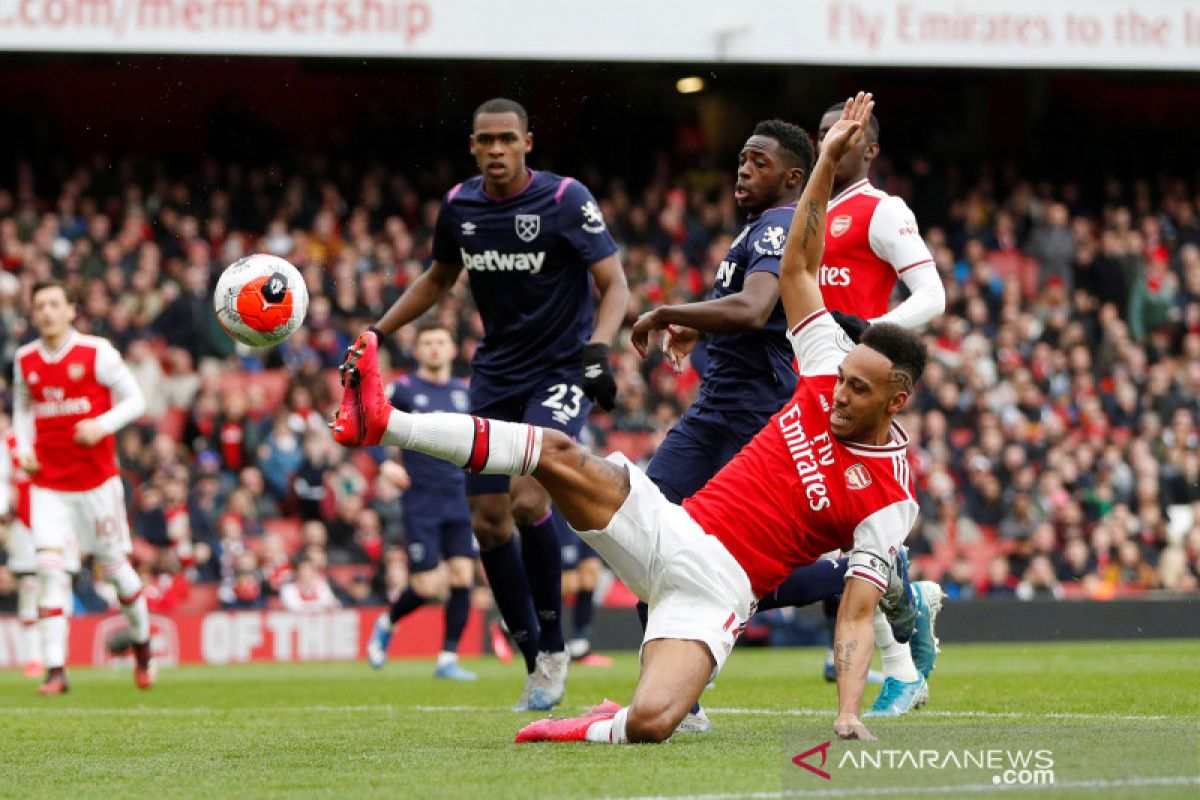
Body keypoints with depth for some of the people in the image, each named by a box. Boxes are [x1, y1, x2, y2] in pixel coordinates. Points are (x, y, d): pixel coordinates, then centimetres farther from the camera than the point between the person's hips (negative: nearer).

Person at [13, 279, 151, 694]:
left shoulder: (96, 353, -6)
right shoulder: (25, 361, 5)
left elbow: (134, 400, -1)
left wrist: (101, 425, -18)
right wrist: (24, 448, 4)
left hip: (96, 480, -2)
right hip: (48, 484, 2)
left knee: (115, 566, 7)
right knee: (49, 566, -13)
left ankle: (142, 644, 33)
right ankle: (55, 669, -14)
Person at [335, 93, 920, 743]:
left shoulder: (890, 500, -6)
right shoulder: (826, 380, 7)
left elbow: (857, 616, -8)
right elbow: (796, 268, 11)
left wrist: (848, 714, -23)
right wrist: (828, 159, 3)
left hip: (720, 587, -5)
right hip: (673, 531, 5)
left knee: (650, 722, -33)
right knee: (558, 454, -18)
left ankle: (597, 729, 1)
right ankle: (382, 422, -19)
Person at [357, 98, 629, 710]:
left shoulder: (565, 200, -12)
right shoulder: (459, 206, 4)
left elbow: (614, 284, -11)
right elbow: (438, 280, 22)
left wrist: (597, 349, -28)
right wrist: (377, 334, 16)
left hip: (559, 372, -6)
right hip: (496, 375, 6)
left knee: (529, 500, -23)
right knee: (488, 520, 0)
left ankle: (553, 648, -7)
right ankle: (536, 662, 11)